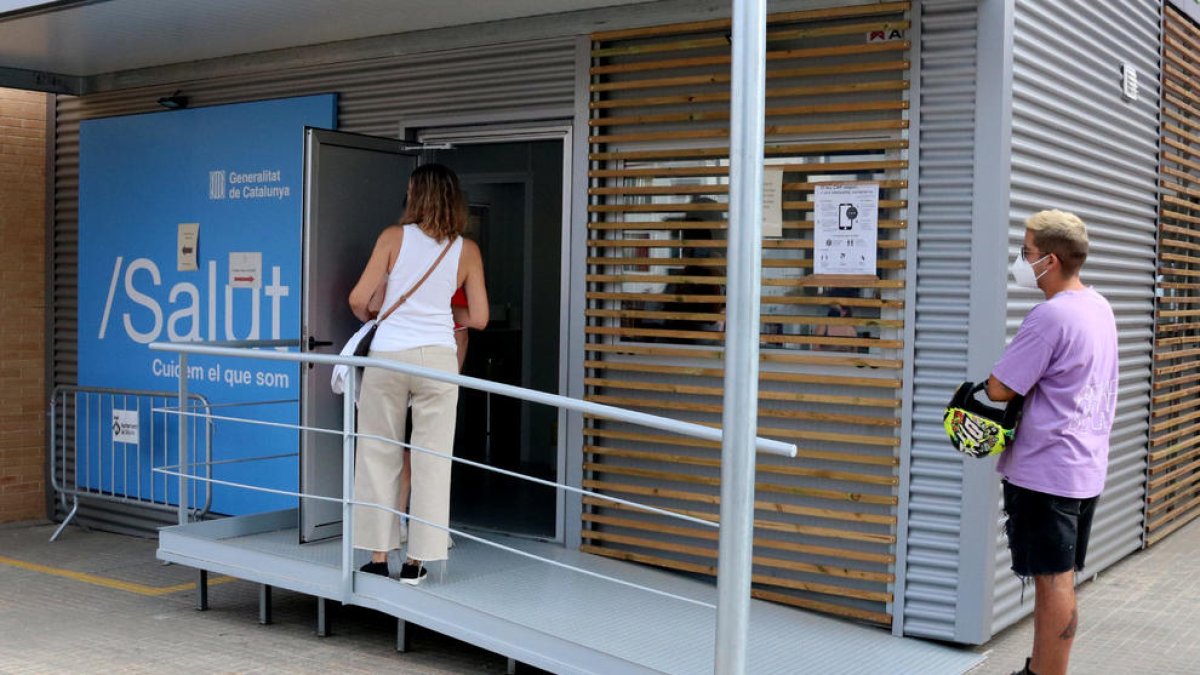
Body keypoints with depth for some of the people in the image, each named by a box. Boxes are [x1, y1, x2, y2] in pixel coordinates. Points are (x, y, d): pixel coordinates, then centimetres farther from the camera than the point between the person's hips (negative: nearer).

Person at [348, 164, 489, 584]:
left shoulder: (394, 237, 0)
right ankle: (416, 561, 9)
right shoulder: (467, 250, 5)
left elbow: (359, 300, -3)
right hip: (437, 356, 1)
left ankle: (378, 557, 13)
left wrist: (370, 317, 20)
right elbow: (479, 318, 5)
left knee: (378, 456, 10)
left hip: (388, 355, 0)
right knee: (431, 461, 7)